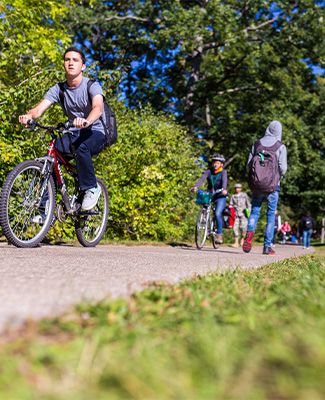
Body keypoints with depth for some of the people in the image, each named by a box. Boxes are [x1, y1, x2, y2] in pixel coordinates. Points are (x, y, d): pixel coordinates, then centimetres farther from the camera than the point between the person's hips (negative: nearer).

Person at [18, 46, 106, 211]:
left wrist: (86, 121, -55)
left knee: (81, 148, -37)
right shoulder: (58, 89, 0)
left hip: (95, 132, -4)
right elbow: (40, 107, -13)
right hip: (73, 133, 5)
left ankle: (91, 188, -16)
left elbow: (98, 107, -32)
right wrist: (28, 115, -38)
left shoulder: (92, 85, -12)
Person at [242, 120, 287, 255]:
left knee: (254, 210, 11)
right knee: (271, 215, 6)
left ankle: (250, 232, -17)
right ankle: (267, 246, 6)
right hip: (273, 185, -2)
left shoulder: (257, 144, 5)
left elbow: (249, 164, 4)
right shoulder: (281, 146, -4)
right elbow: (283, 167, -8)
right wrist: (279, 176, 12)